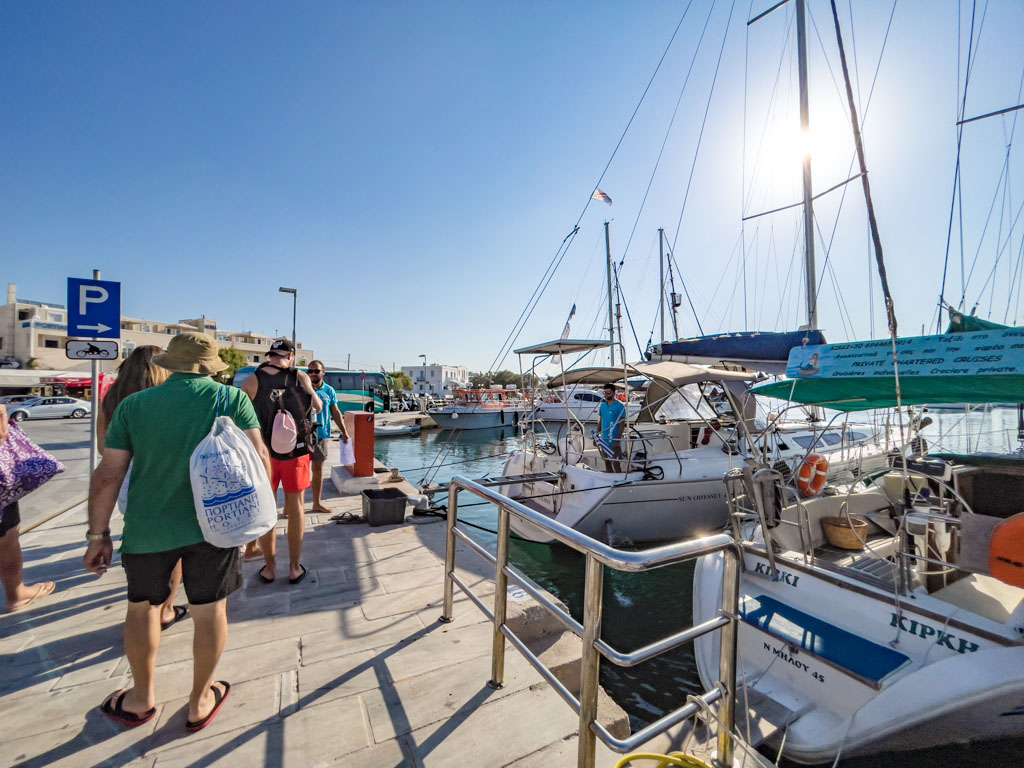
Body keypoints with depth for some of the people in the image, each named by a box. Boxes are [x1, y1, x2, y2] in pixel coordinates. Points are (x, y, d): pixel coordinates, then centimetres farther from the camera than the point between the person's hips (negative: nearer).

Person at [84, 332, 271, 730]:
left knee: (142, 606, 25)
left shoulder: (134, 404, 1)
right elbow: (258, 456, -10)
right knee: (210, 611, 13)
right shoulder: (233, 399, -4)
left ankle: (142, 698, 42)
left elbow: (107, 475, -1)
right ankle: (200, 702, 31)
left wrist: (98, 535, 9)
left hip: (148, 528, 2)